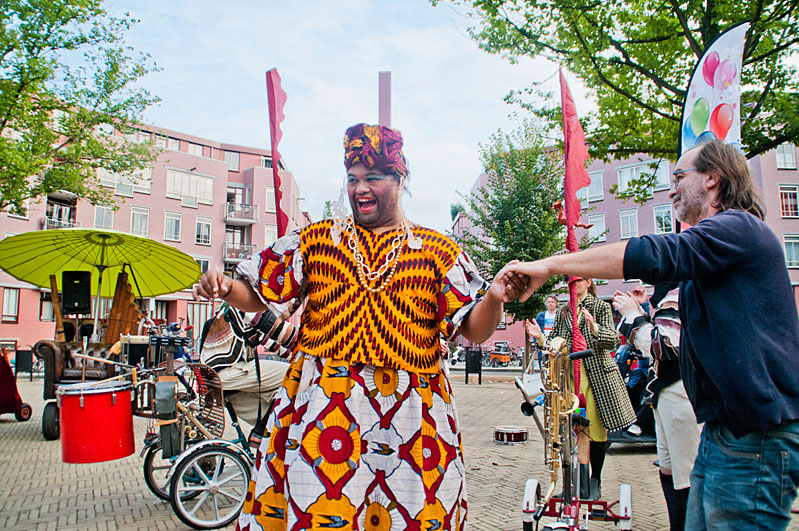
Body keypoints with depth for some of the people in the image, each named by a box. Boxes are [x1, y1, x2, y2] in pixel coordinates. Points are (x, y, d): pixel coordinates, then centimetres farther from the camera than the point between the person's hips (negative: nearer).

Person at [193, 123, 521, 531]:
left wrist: (494, 298, -18)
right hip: (320, 401, 1)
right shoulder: (314, 240, 11)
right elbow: (259, 297, 11)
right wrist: (225, 288, -10)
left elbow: (473, 331, 2)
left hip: (409, 409, 0)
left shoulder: (439, 251, 7)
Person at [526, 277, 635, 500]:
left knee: (597, 428, 3)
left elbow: (612, 340, -7)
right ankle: (580, 482, 4)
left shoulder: (601, 307, 4)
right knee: (578, 431, -2)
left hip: (598, 375, -3)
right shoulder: (563, 312, 16)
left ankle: (595, 482, 16)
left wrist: (594, 327, -25)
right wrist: (540, 337, -4)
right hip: (571, 375, 3)